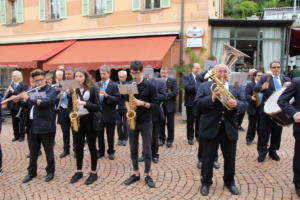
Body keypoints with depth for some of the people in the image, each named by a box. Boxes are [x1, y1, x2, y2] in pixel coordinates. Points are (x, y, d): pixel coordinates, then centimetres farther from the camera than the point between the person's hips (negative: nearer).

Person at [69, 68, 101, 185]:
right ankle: (79, 171, 26)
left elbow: (97, 107, -11)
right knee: (78, 147, 12)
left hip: (89, 121, -4)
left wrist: (84, 103, -24)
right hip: (77, 120, 5)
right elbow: (70, 106, 12)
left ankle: (93, 173, 16)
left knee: (91, 147, 4)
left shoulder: (92, 88, -6)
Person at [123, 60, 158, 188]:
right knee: (133, 149, 11)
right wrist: (128, 108, -6)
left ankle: (147, 175, 19)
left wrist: (141, 103, -21)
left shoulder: (150, 86, -7)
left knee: (147, 150, 5)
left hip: (145, 122, -3)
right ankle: (136, 174, 25)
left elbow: (155, 104, -7)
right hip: (132, 121, 4)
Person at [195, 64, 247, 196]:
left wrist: (236, 104, -19)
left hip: (229, 129, 3)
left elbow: (244, 105, 3)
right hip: (210, 128, -2)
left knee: (230, 158, 15)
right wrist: (212, 98, -23)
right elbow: (197, 103, -10)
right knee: (207, 158, 9)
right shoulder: (204, 86, 1)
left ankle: (229, 182, 35)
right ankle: (206, 182, 27)